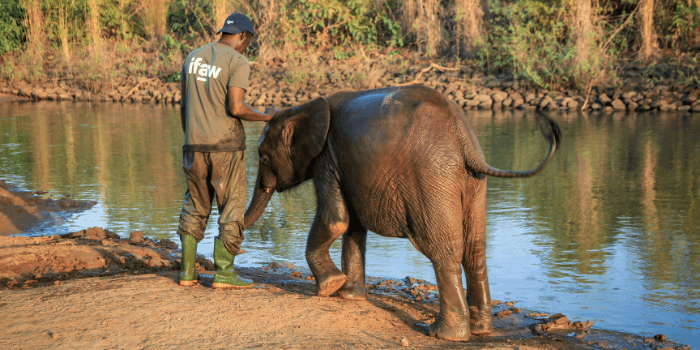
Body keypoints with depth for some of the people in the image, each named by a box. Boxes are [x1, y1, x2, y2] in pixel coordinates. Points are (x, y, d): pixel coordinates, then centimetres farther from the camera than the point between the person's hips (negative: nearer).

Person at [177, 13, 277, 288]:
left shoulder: (193, 58, 11)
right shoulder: (238, 63, -9)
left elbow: (184, 106, 12)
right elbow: (236, 108, -19)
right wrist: (264, 117, -1)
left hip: (195, 145, 6)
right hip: (226, 145, -6)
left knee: (195, 207, 14)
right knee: (232, 208, 2)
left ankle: (187, 270, 12)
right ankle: (224, 273, 0)